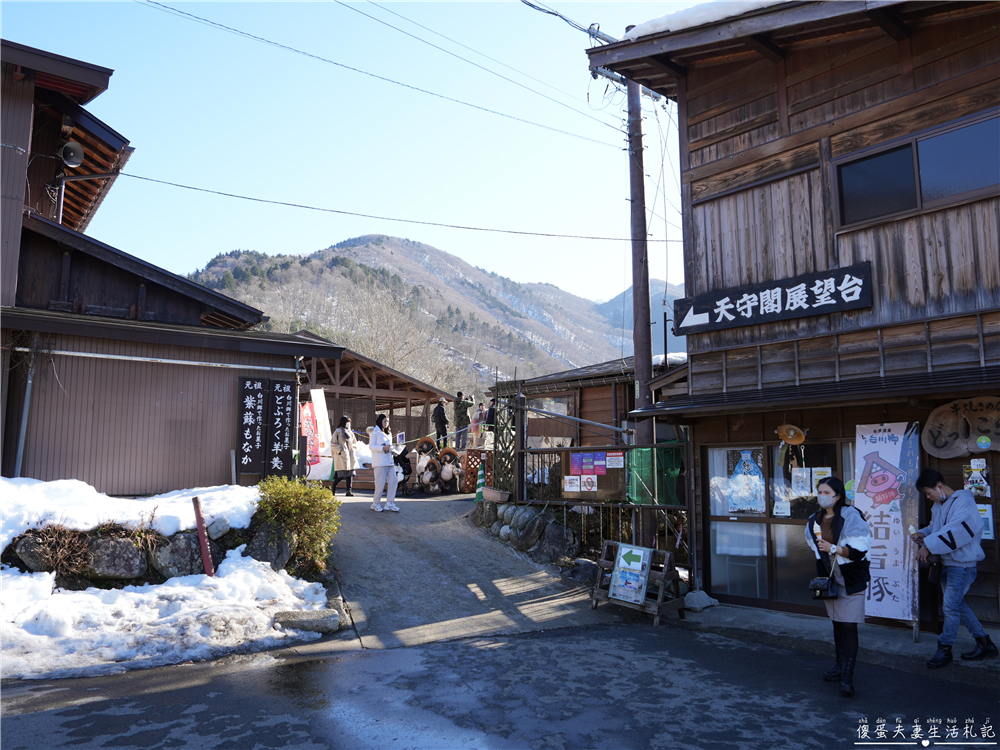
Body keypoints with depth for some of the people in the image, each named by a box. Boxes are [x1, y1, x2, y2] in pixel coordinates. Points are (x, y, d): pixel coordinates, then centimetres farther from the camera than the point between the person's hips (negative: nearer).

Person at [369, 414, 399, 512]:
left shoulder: (388, 433, 24)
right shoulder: (375, 432, 1)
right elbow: (371, 446, -8)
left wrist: (391, 449, 5)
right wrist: (383, 448, -21)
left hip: (389, 461, 7)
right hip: (379, 462, -7)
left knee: (393, 481, -2)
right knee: (380, 483, -8)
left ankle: (390, 503, 4)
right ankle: (376, 504, 7)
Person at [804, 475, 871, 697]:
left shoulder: (851, 516, -17)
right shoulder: (815, 520, 4)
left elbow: (859, 550, -21)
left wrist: (833, 549, -26)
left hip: (852, 581, -6)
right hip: (828, 579, 7)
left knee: (849, 625, -9)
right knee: (837, 623, 16)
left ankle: (847, 676, -8)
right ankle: (841, 665, 28)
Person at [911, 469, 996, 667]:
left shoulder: (963, 502, -18)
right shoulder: (938, 506, 11)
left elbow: (955, 531, -29)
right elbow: (935, 528, 20)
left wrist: (928, 546, -30)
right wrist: (923, 534, -3)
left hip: (962, 563, -9)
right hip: (946, 563, 9)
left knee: (951, 605, -7)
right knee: (957, 605, 16)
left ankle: (944, 650, 5)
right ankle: (984, 643, 29)